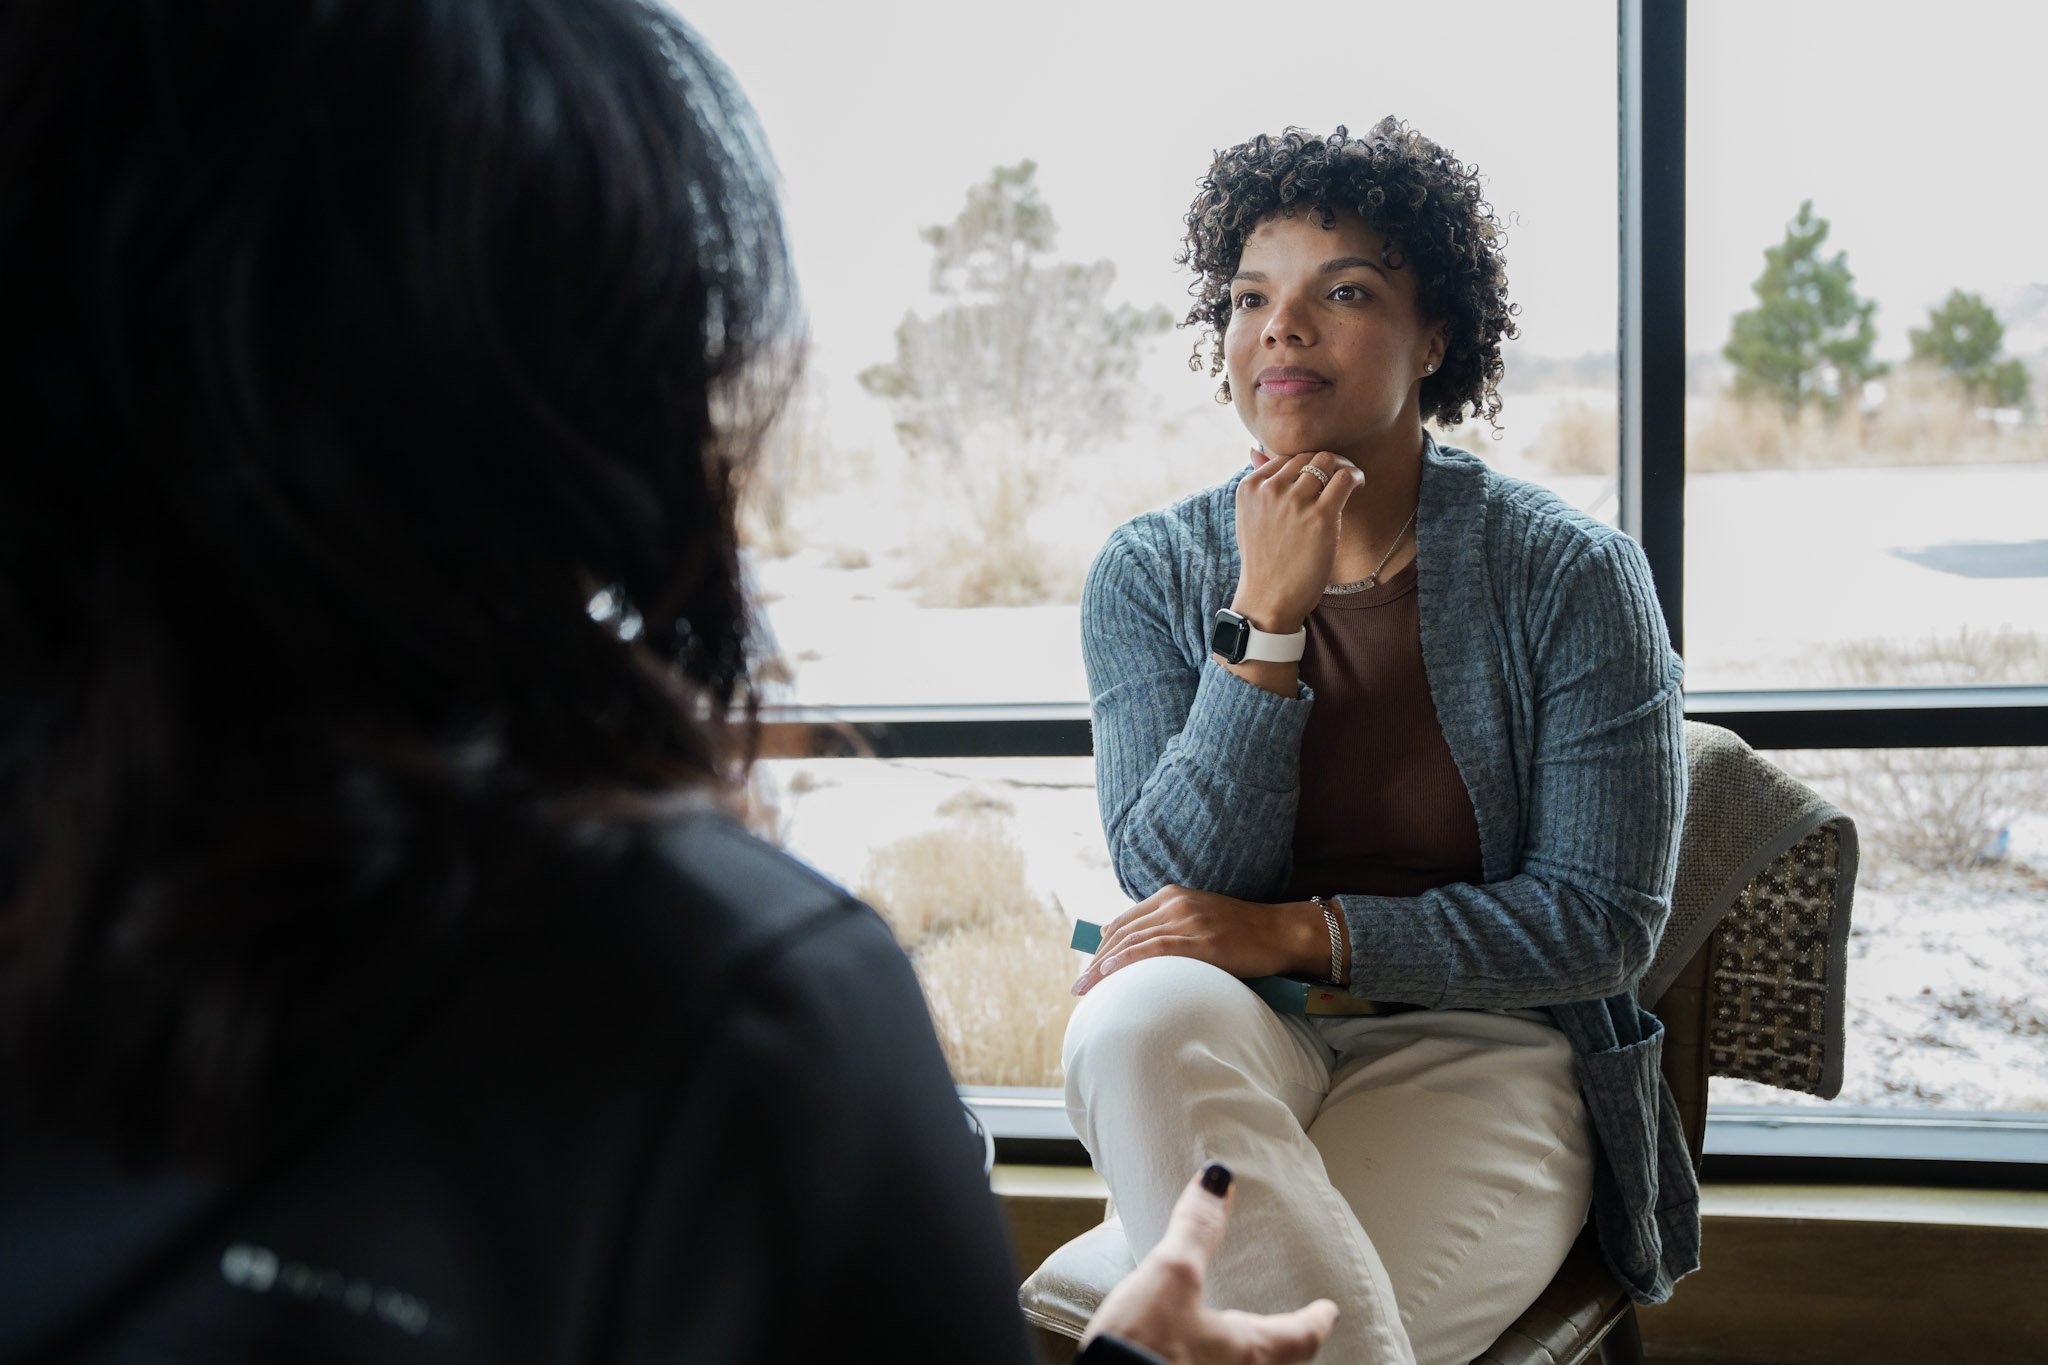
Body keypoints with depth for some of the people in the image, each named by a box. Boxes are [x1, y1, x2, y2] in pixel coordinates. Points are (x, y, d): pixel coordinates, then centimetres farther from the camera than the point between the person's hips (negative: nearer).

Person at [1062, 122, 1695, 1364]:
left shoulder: (1572, 576, -5)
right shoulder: (1151, 574, 1)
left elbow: (1605, 921, -6)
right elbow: (1177, 891, -7)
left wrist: (1302, 933, -17)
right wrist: (1268, 622, -17)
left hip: (1480, 1048, -3)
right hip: (1238, 1043, 3)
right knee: (1142, 1014, -34)